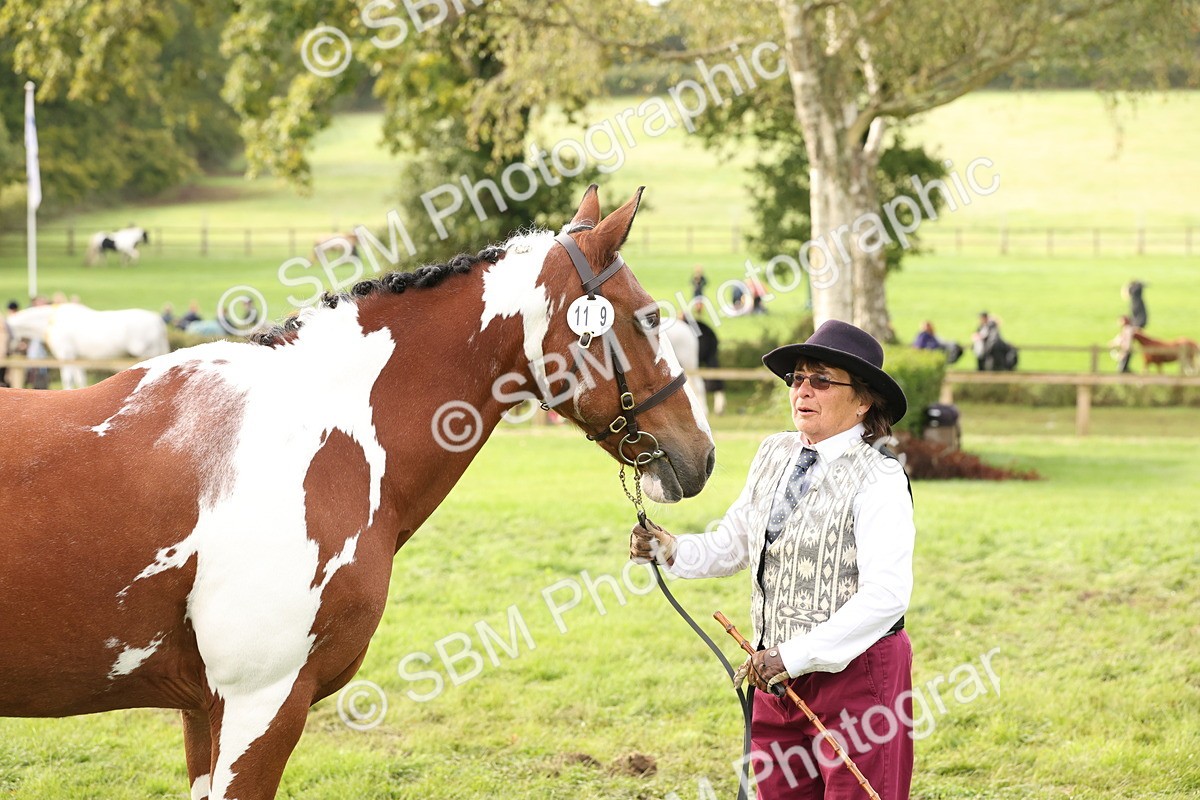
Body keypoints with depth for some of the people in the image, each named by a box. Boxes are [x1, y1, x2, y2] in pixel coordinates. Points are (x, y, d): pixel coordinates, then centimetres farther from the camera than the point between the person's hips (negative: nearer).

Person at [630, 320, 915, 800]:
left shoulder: (878, 479, -14)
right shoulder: (775, 456, 8)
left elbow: (886, 595, -23)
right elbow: (733, 544, 17)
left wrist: (797, 655, -25)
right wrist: (670, 549, -3)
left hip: (856, 671, -7)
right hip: (779, 671, 7)